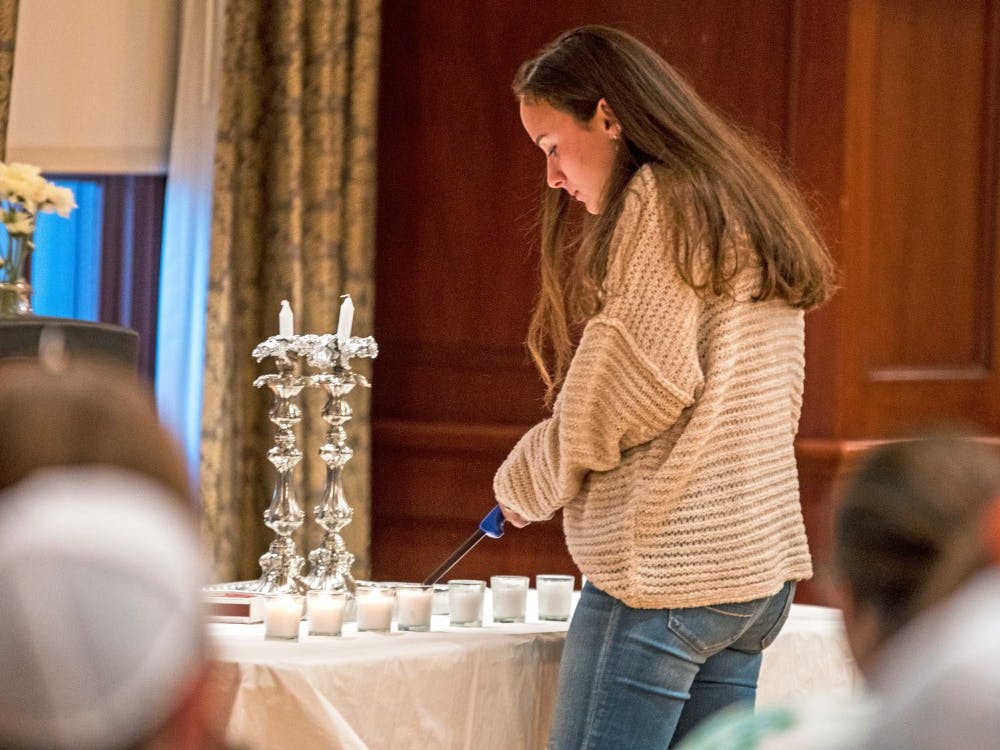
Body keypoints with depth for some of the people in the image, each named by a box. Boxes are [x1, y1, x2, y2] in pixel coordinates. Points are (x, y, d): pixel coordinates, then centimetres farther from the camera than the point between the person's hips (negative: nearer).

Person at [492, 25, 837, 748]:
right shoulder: (749, 205, 20)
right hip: (762, 564, 9)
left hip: (668, 573, -9)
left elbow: (642, 380, -15)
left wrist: (529, 480, -1)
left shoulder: (661, 199, -8)